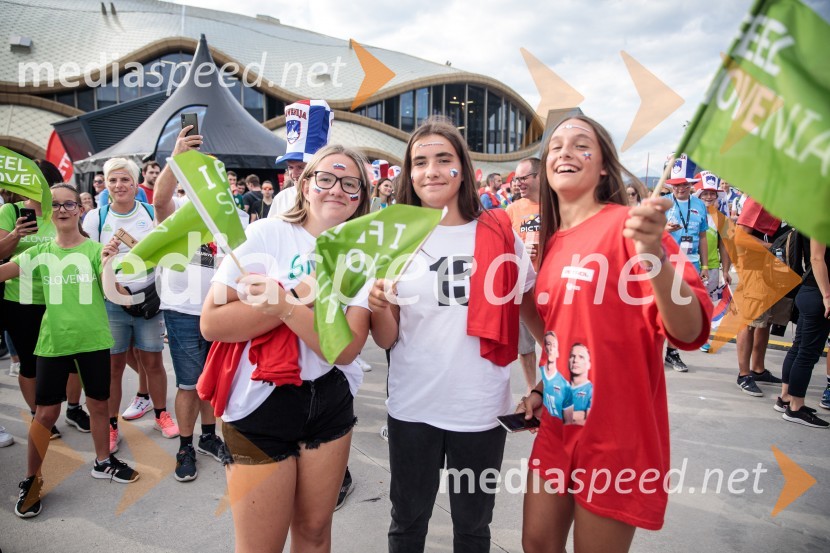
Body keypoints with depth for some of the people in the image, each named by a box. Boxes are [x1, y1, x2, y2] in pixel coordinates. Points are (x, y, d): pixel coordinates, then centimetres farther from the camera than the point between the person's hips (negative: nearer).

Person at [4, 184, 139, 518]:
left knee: (98, 404, 13)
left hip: (93, 338, 0)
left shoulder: (95, 249, -4)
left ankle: (103, 461, 34)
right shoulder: (40, 252, 1)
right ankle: (31, 479, 22)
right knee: (46, 413, 5)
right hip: (53, 341, 1)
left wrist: (106, 264, -29)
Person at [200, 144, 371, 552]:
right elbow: (212, 324, -18)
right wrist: (306, 296, -20)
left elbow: (346, 348, -14)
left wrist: (284, 303, -25)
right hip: (260, 404, -3)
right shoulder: (264, 235, -9)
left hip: (331, 402, 3)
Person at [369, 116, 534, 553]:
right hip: (412, 407, 1)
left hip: (481, 407, 0)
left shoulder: (499, 233, -3)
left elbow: (532, 307, 10)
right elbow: (386, 340, 1)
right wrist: (378, 306, -19)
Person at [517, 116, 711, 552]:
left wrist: (653, 255, -40)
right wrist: (541, 390, 8)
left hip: (616, 433, -6)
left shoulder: (625, 225, -15)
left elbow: (690, 332, -25)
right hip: (558, 424, 7)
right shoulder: (552, 242, 5)